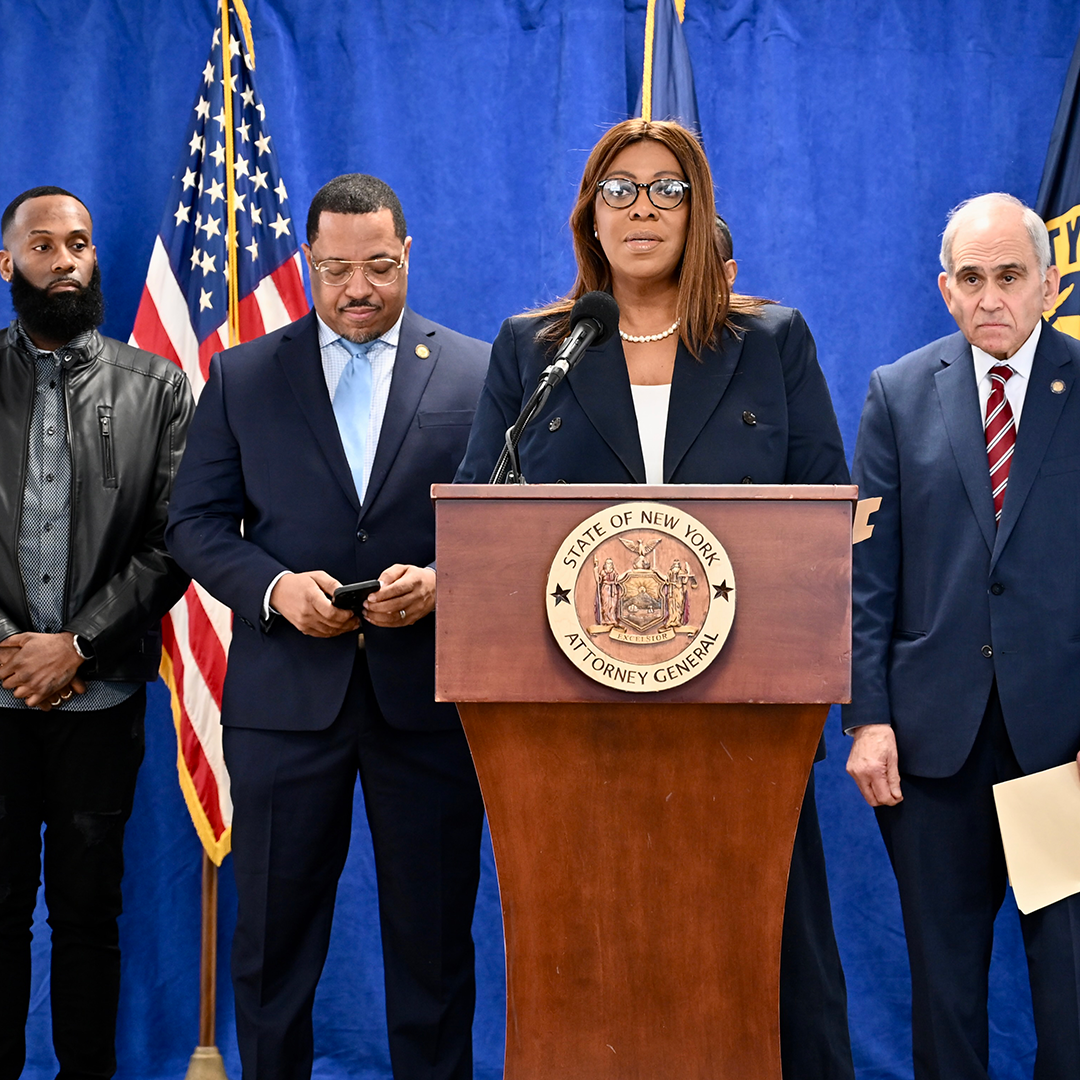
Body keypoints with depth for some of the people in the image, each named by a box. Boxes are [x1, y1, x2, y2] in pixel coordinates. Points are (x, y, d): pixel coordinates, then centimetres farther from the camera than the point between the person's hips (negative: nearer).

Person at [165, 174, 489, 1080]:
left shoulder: (481, 372, 5)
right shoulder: (241, 376, 8)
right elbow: (196, 522, 5)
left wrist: (442, 581, -16)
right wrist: (274, 586, -13)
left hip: (427, 692, 0)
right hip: (285, 692, 1)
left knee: (433, 939, 8)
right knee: (273, 938, 9)